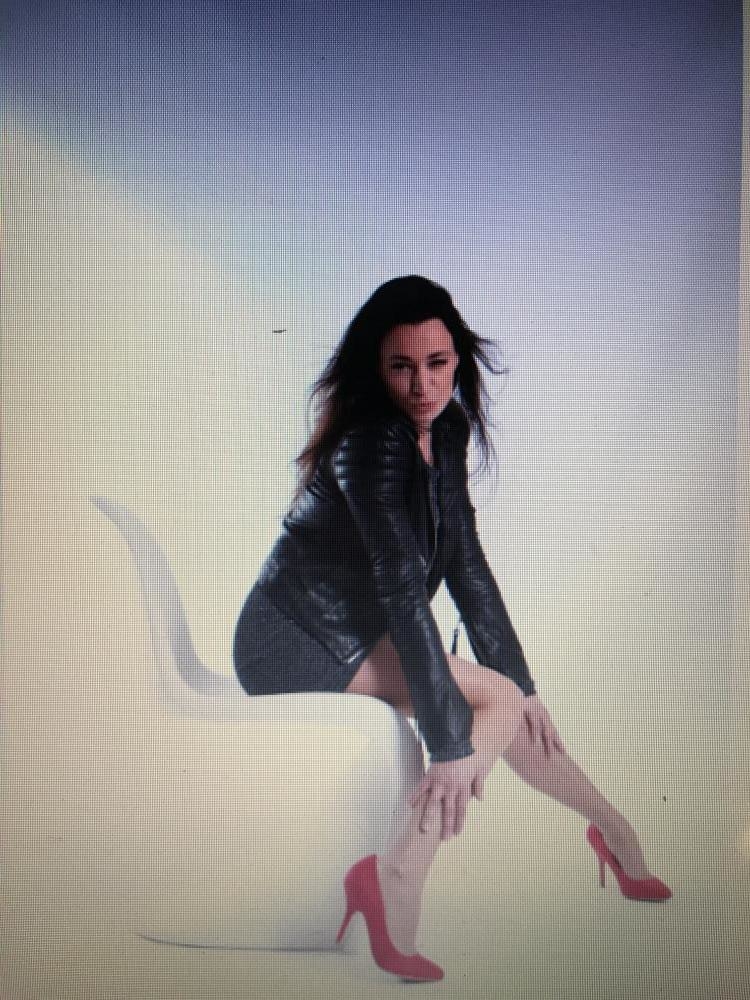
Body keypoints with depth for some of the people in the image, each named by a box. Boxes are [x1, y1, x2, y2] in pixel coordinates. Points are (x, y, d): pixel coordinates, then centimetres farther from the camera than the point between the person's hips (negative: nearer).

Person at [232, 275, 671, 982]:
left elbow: (466, 566, 3)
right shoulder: (372, 444, -23)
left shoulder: (446, 430, 2)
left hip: (350, 633, 7)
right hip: (291, 640, -7)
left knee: (511, 699, 3)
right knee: (495, 700, -18)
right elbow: (404, 594, -28)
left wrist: (521, 680, 2)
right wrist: (451, 739, -28)